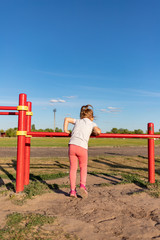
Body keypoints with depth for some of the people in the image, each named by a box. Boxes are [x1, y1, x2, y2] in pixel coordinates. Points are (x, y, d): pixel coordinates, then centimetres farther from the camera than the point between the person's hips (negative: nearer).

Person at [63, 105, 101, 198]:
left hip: (72, 146, 3)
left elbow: (67, 119, 31)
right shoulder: (92, 123, 13)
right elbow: (98, 131, -5)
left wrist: (65, 130, 32)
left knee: (73, 168, 12)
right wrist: (94, 132, 16)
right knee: (83, 167, 19)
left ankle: (72, 190, 12)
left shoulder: (78, 121, 24)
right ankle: (83, 185, 3)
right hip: (82, 147, -2)